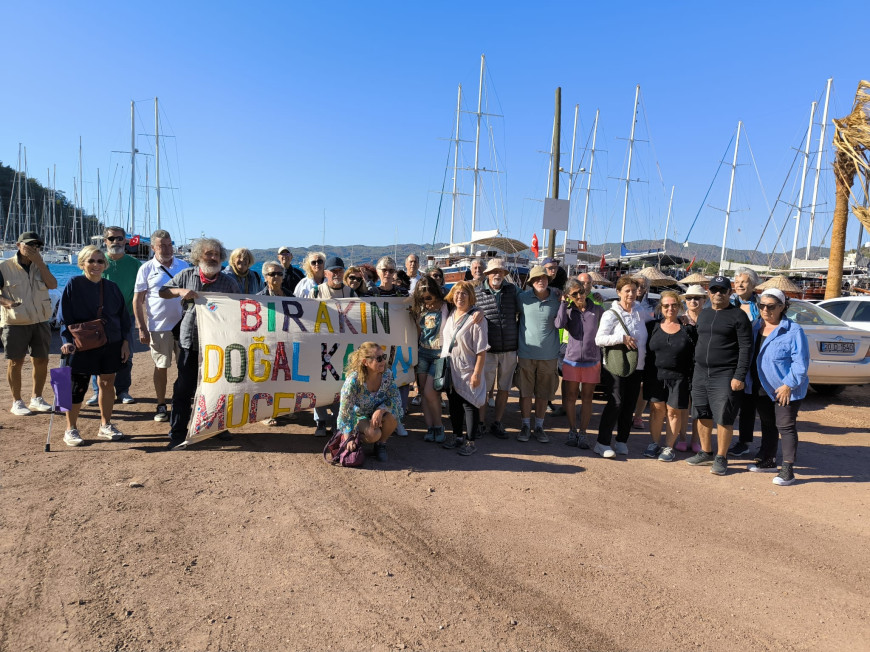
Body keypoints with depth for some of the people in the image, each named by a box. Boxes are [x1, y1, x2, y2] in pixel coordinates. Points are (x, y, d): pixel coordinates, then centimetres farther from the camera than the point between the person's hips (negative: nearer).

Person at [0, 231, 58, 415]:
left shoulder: (40, 266, 7)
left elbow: (52, 285, -10)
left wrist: (38, 261, -13)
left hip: (41, 322, 4)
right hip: (15, 323, -4)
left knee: (41, 361, 9)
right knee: (15, 363, 2)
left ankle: (36, 399, 23)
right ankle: (17, 402, 13)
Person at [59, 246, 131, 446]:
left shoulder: (112, 287, 7)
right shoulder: (74, 285, -4)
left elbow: (123, 317, 10)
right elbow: (66, 316, -6)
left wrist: (125, 342, 5)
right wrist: (67, 341, -17)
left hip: (111, 345, 4)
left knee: (107, 384, 9)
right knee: (77, 388, 0)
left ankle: (105, 426, 22)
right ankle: (71, 429, 15)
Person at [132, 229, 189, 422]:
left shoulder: (183, 266, 8)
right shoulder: (146, 269, 1)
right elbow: (137, 301, 1)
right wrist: (142, 328, -6)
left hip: (183, 325, 2)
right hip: (158, 327, -2)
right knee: (161, 367, 6)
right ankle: (161, 406, 16)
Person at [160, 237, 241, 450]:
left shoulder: (229, 282, 2)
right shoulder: (187, 275, 4)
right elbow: (162, 292, 10)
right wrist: (180, 291, -10)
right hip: (190, 343, 0)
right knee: (183, 389, 2)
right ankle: (177, 434, 9)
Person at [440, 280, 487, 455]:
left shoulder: (475, 318, -15)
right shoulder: (451, 315, 6)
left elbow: (481, 350, -17)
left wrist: (477, 373, -20)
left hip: (467, 371, -7)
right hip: (450, 370, 7)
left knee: (469, 404, 1)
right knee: (453, 403, 16)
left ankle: (470, 442, 12)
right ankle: (456, 436, 32)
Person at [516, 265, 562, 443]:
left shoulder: (557, 298, -1)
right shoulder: (523, 297, -2)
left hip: (549, 354, 1)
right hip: (526, 353, -1)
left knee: (543, 393, 10)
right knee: (525, 391, 7)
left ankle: (539, 426, 24)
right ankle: (526, 426, 21)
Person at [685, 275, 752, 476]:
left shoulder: (738, 315, -5)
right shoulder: (704, 314, 14)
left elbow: (746, 348, -9)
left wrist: (739, 376, -16)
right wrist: (696, 367, 14)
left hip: (725, 376, -6)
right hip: (700, 373, 6)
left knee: (723, 419, -2)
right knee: (703, 416, 12)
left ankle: (721, 458, 10)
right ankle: (705, 453, 25)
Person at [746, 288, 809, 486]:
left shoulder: (793, 331, -13)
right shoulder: (756, 327, 7)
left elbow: (800, 362, -16)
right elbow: (749, 356, 13)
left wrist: (788, 384, -20)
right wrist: (749, 381, 8)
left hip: (785, 390, -7)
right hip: (761, 388, 7)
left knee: (786, 427, -2)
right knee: (767, 425, 18)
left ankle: (788, 470, 4)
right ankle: (768, 460, 32)